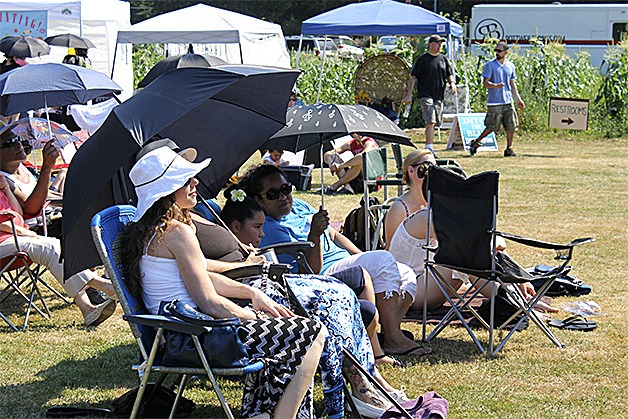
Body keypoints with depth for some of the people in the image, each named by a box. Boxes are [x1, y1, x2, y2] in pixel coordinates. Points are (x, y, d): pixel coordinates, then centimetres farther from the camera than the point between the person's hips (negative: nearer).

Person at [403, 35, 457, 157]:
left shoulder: (443, 59, 13)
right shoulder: (422, 60, -2)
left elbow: (449, 75, 20)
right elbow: (413, 77, -1)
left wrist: (452, 83, -3)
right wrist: (409, 95, -7)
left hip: (439, 96, 6)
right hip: (425, 95, -6)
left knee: (435, 122, 9)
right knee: (430, 121, -18)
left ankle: (428, 146, 22)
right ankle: (429, 147, -22)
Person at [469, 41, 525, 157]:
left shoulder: (510, 65, 13)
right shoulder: (490, 65, -3)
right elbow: (485, 82, -8)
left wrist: (518, 99, 13)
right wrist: (496, 85, -27)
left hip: (508, 101, 5)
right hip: (494, 103, -5)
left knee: (511, 126, 0)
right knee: (492, 126, -3)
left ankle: (509, 149, 10)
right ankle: (476, 142, 16)